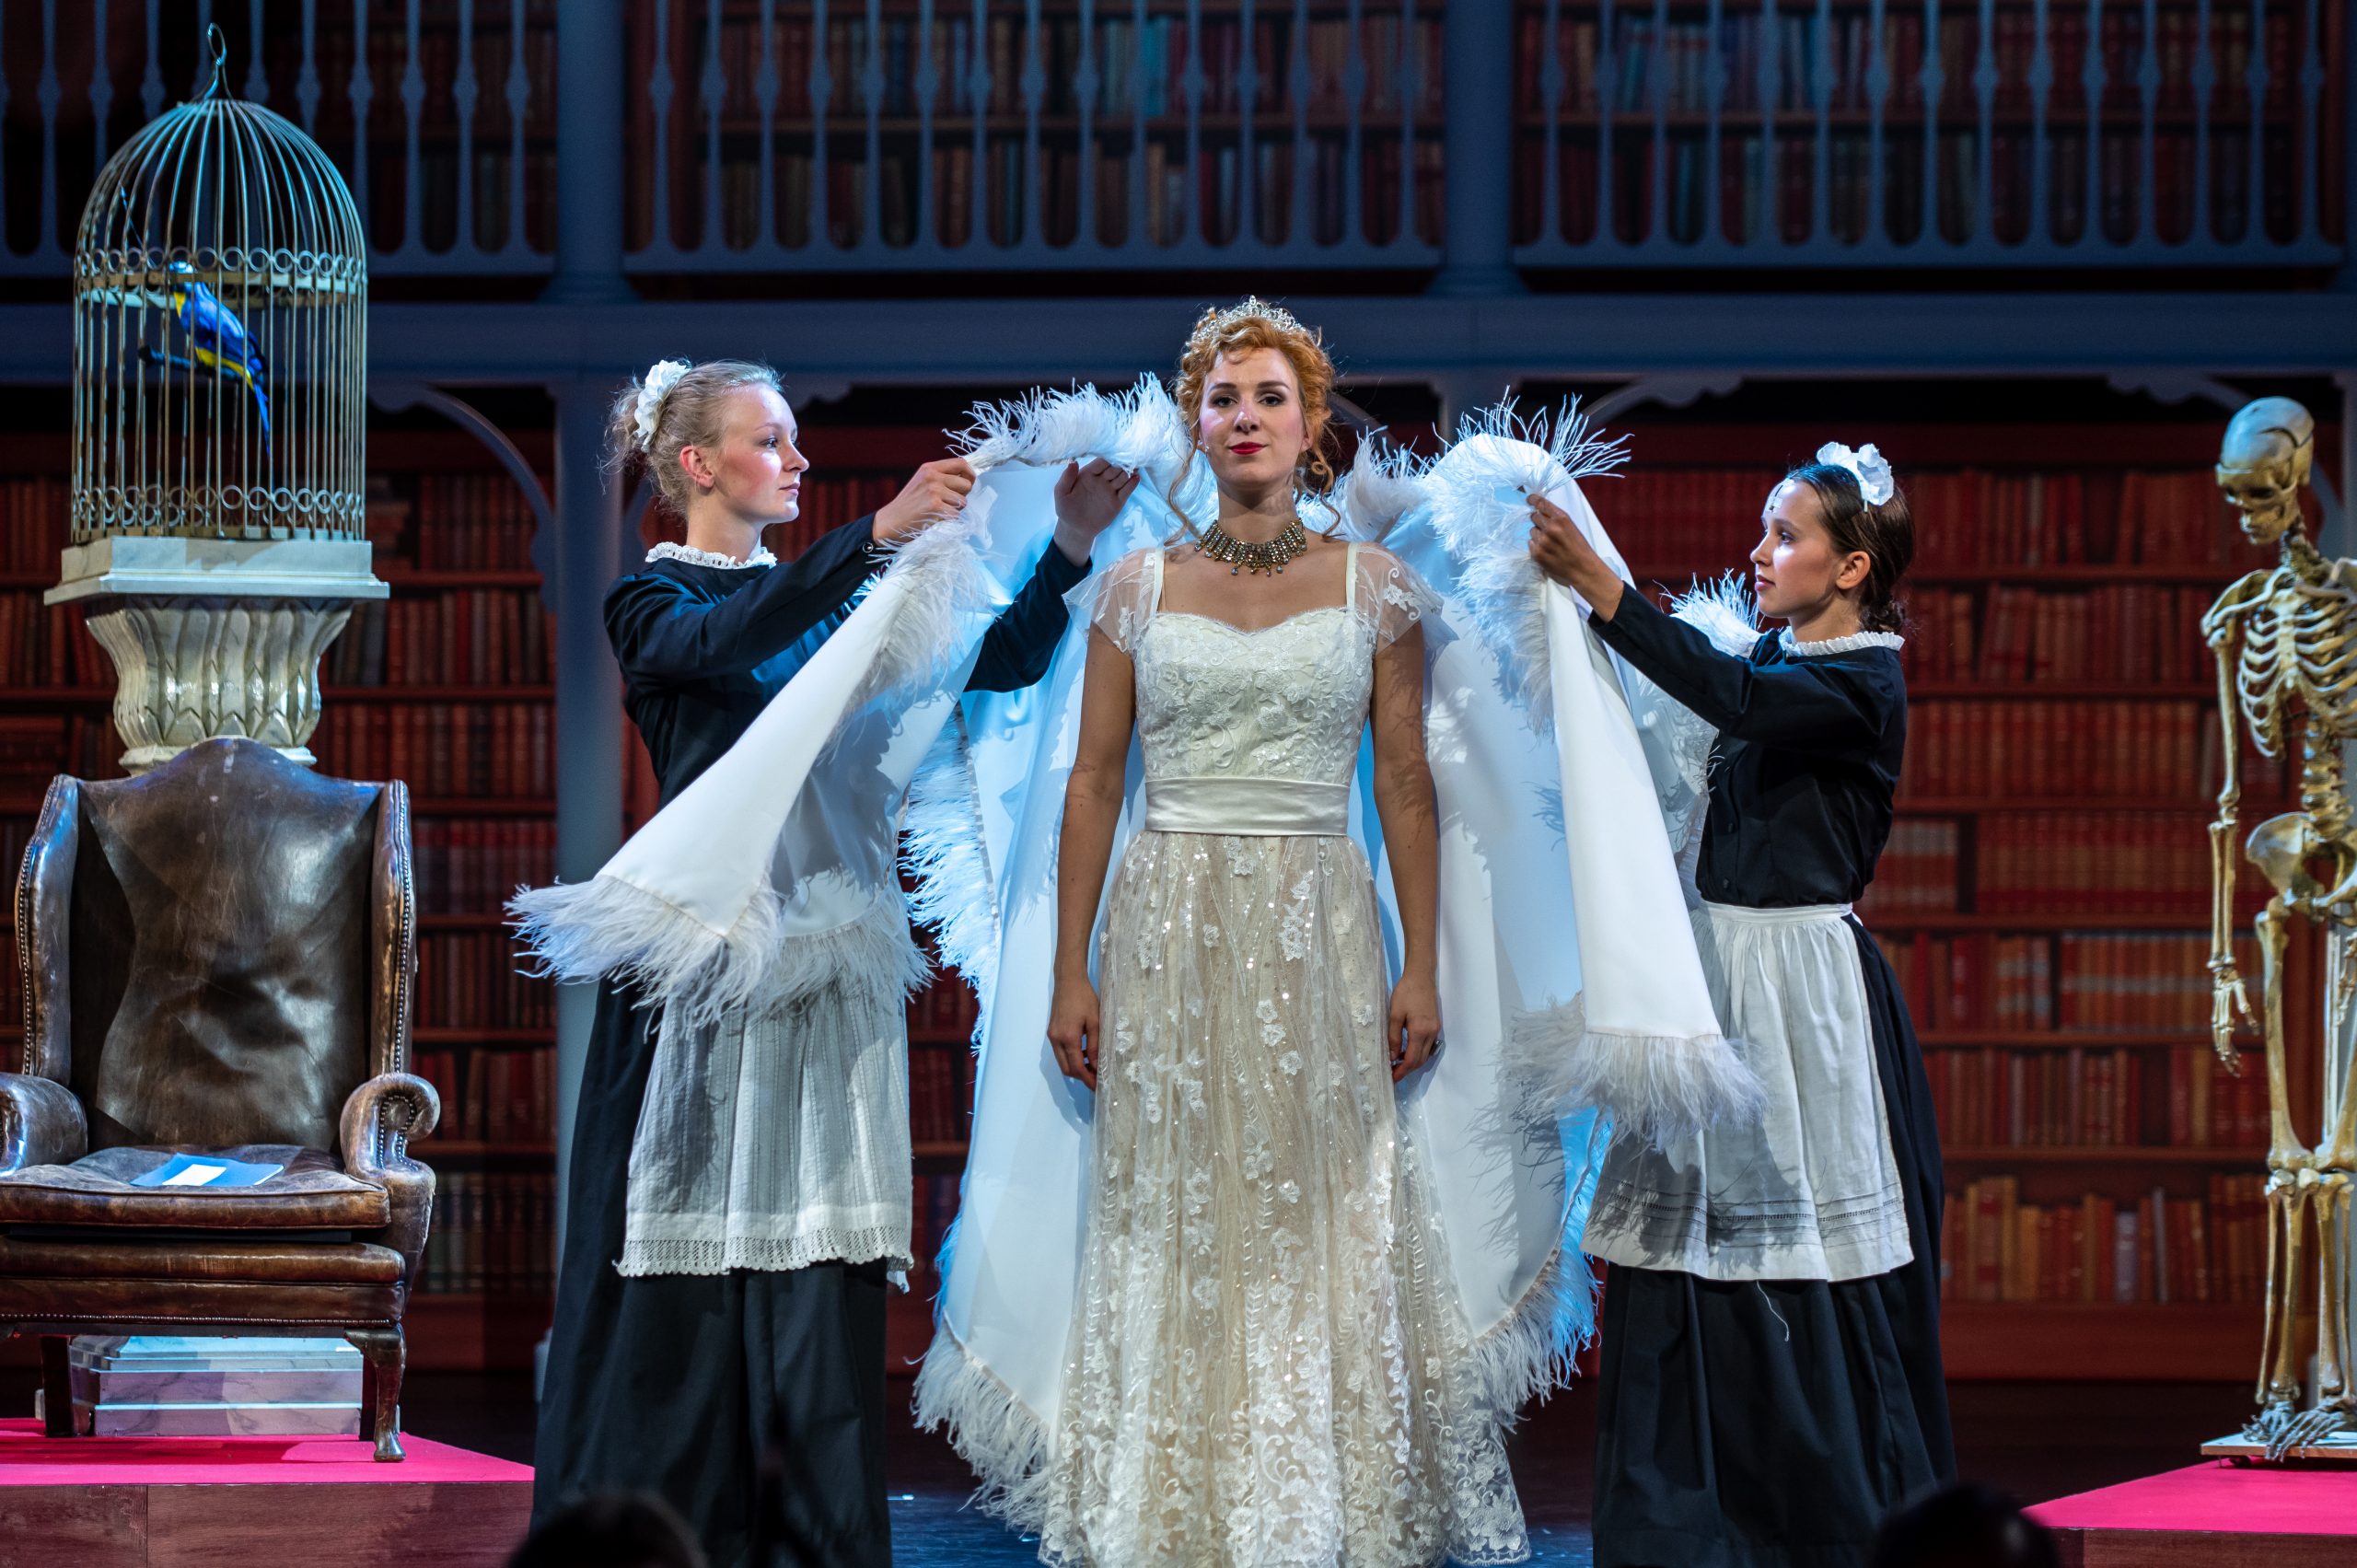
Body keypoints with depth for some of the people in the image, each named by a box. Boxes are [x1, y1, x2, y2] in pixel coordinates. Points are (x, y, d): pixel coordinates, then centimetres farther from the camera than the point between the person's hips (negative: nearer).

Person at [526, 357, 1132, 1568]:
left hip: (831, 957, 4)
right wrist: (879, 534, -31)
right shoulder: (653, 605, 2)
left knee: (825, 1271, 0)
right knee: (686, 1265, -5)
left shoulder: (831, 598, 16)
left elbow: (999, 662, 8)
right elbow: (722, 642, -22)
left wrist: (1068, 552, -8)